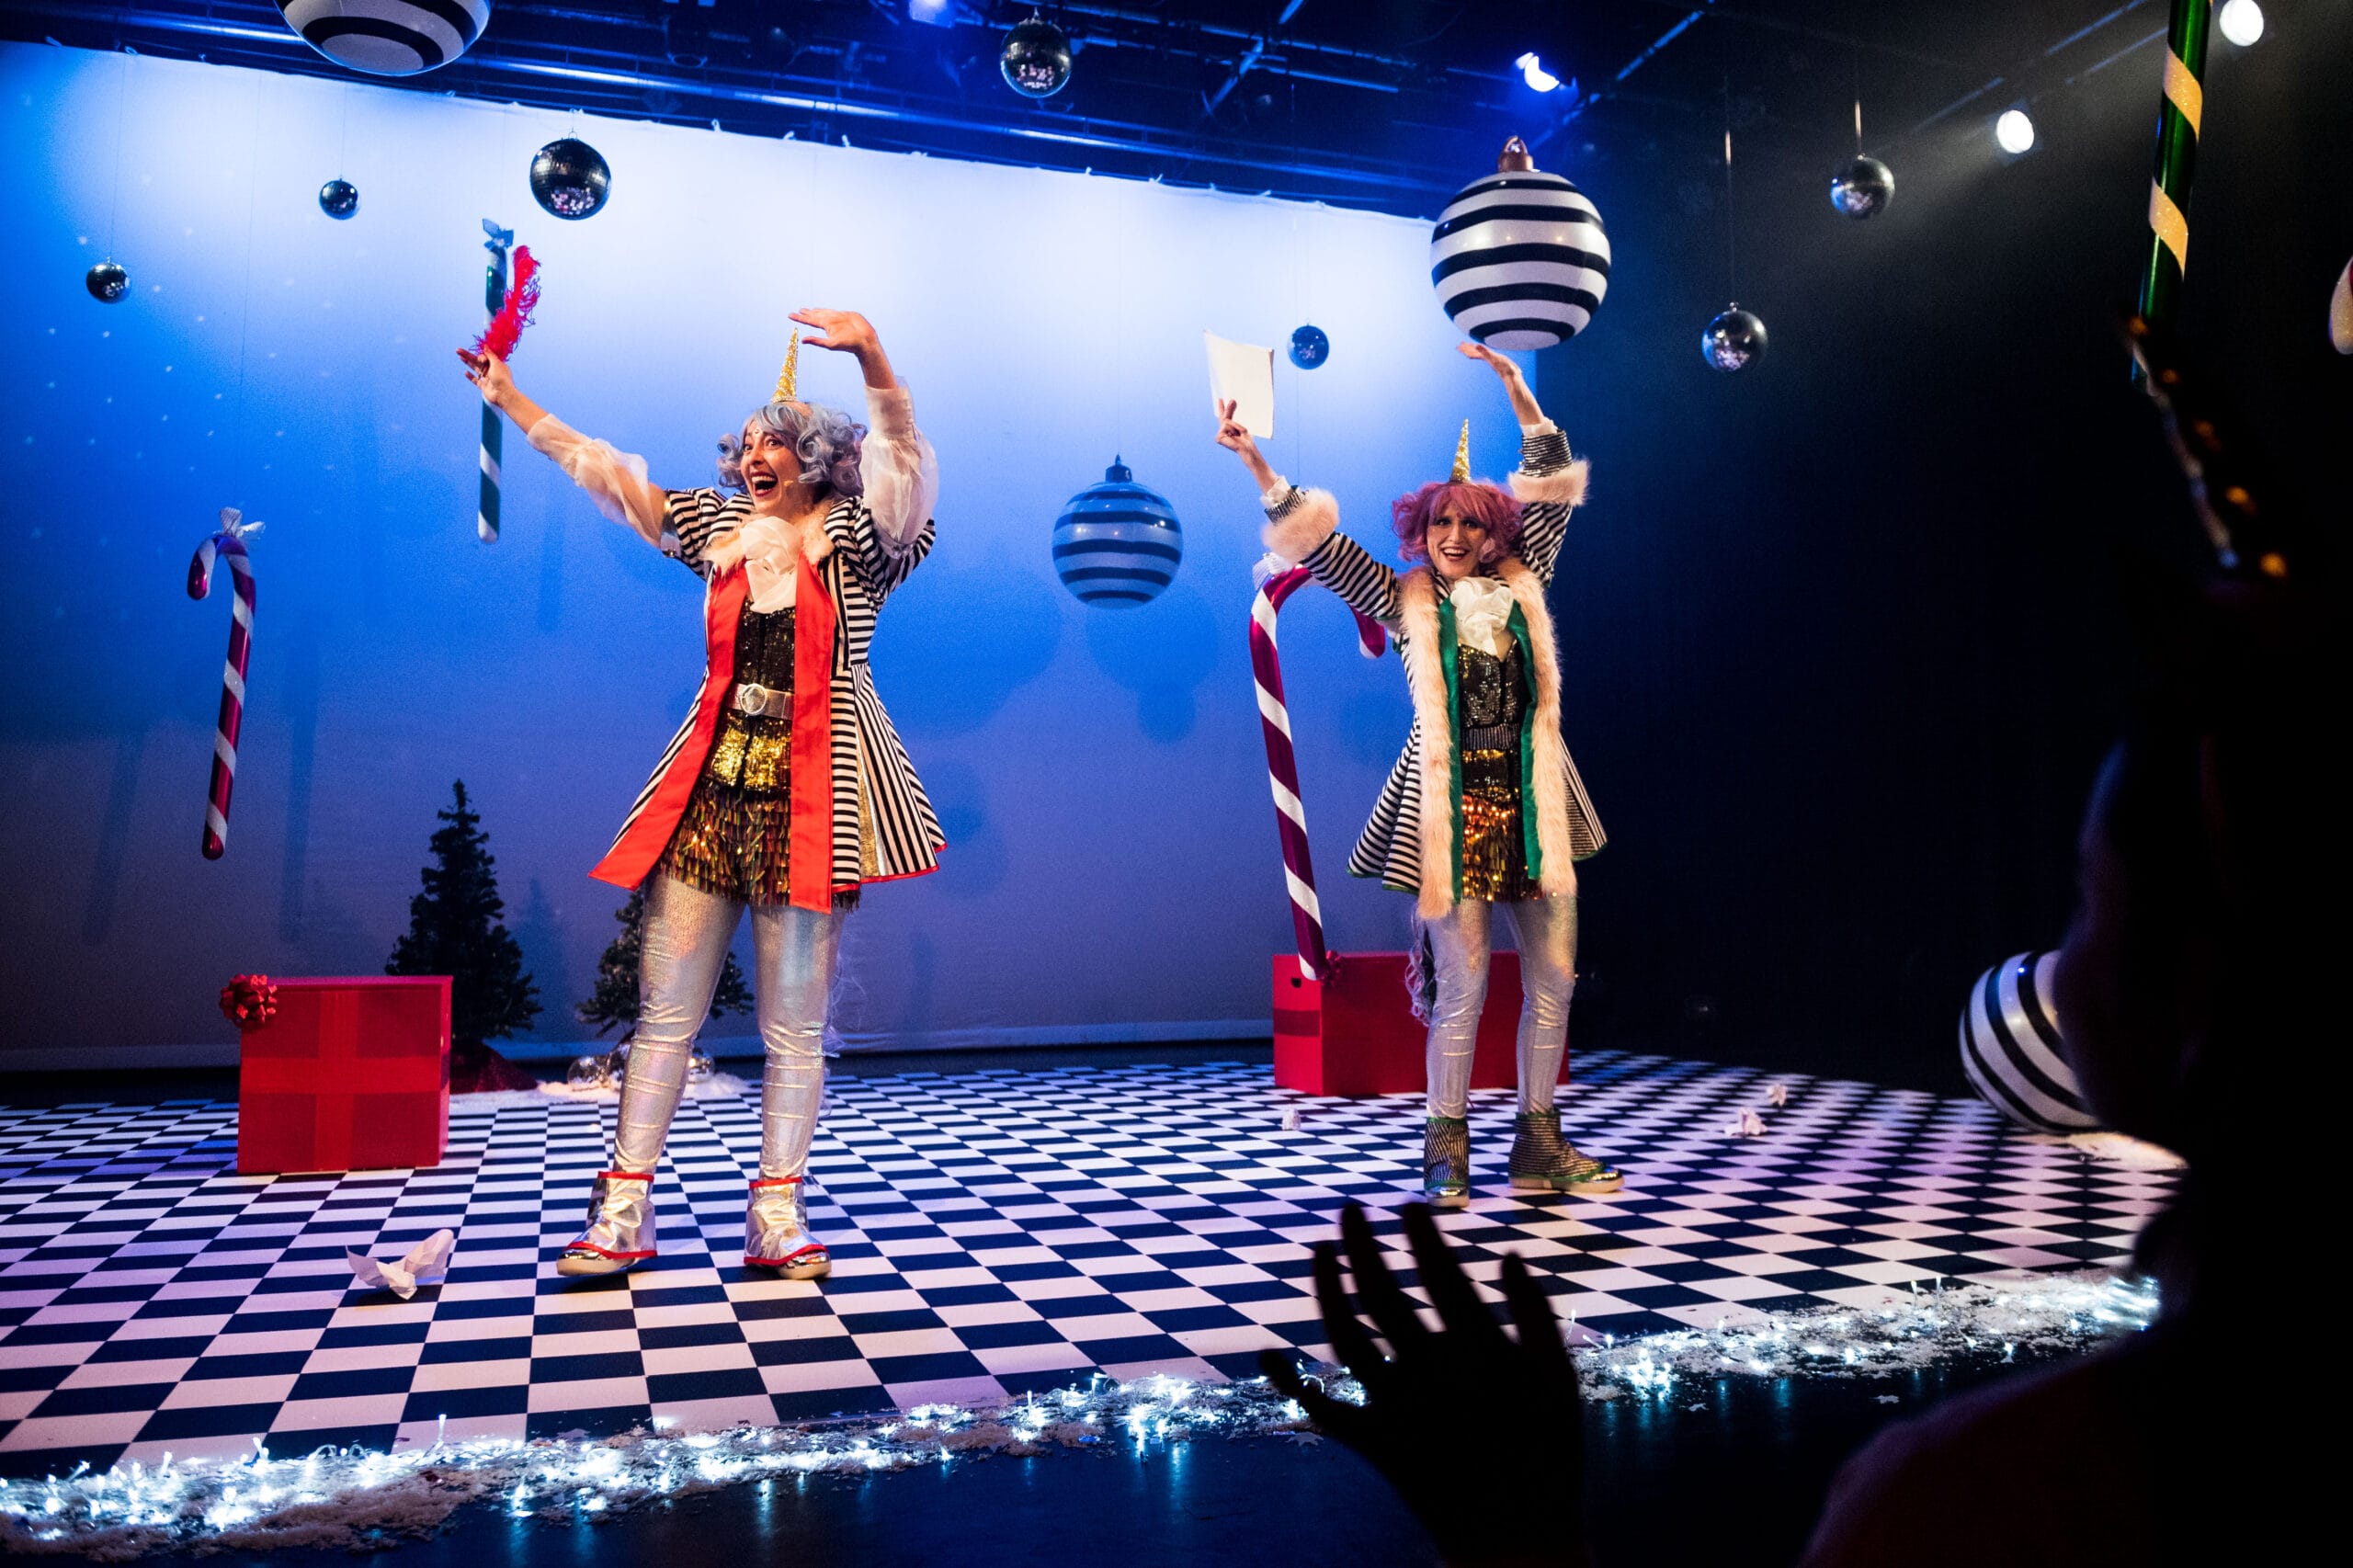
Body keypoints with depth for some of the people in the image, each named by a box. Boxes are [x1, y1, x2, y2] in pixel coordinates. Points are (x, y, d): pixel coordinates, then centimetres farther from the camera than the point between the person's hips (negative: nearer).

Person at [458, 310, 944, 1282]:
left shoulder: (857, 537, -1)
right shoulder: (723, 527, 14)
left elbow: (907, 467, -20)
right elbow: (605, 473, 22)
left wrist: (873, 361, -36)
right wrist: (511, 403, 23)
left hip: (808, 797, -4)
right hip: (712, 785, 4)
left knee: (794, 1025, 3)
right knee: (664, 1011, 4)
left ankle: (778, 1215, 13)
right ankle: (623, 1214, 11)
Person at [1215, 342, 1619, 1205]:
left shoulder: (1521, 589, 10)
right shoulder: (1405, 602, 3)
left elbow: (1551, 487, 8)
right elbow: (1320, 543, -4)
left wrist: (1517, 390, 1)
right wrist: (1252, 459, -11)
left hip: (1533, 804, 4)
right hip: (1452, 808, -4)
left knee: (1554, 979, 7)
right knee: (1462, 987, -7)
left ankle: (1539, 1144, 20)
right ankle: (1446, 1151, 7)